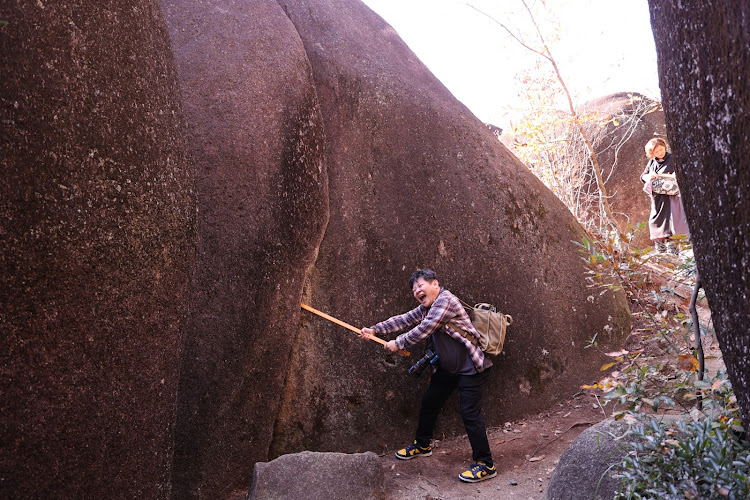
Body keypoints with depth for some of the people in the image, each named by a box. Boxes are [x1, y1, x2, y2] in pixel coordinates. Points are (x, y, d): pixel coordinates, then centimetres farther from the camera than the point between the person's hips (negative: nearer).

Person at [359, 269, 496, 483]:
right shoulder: (426, 308, 12)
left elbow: (423, 330, -21)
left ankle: (485, 465, -1)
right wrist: (374, 330, 0)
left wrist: (397, 344, -12)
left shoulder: (445, 300, -19)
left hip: (469, 367, -10)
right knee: (429, 402, 16)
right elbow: (404, 320, 9)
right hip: (448, 367, 10)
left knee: (470, 413, -10)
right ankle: (422, 445, 36)